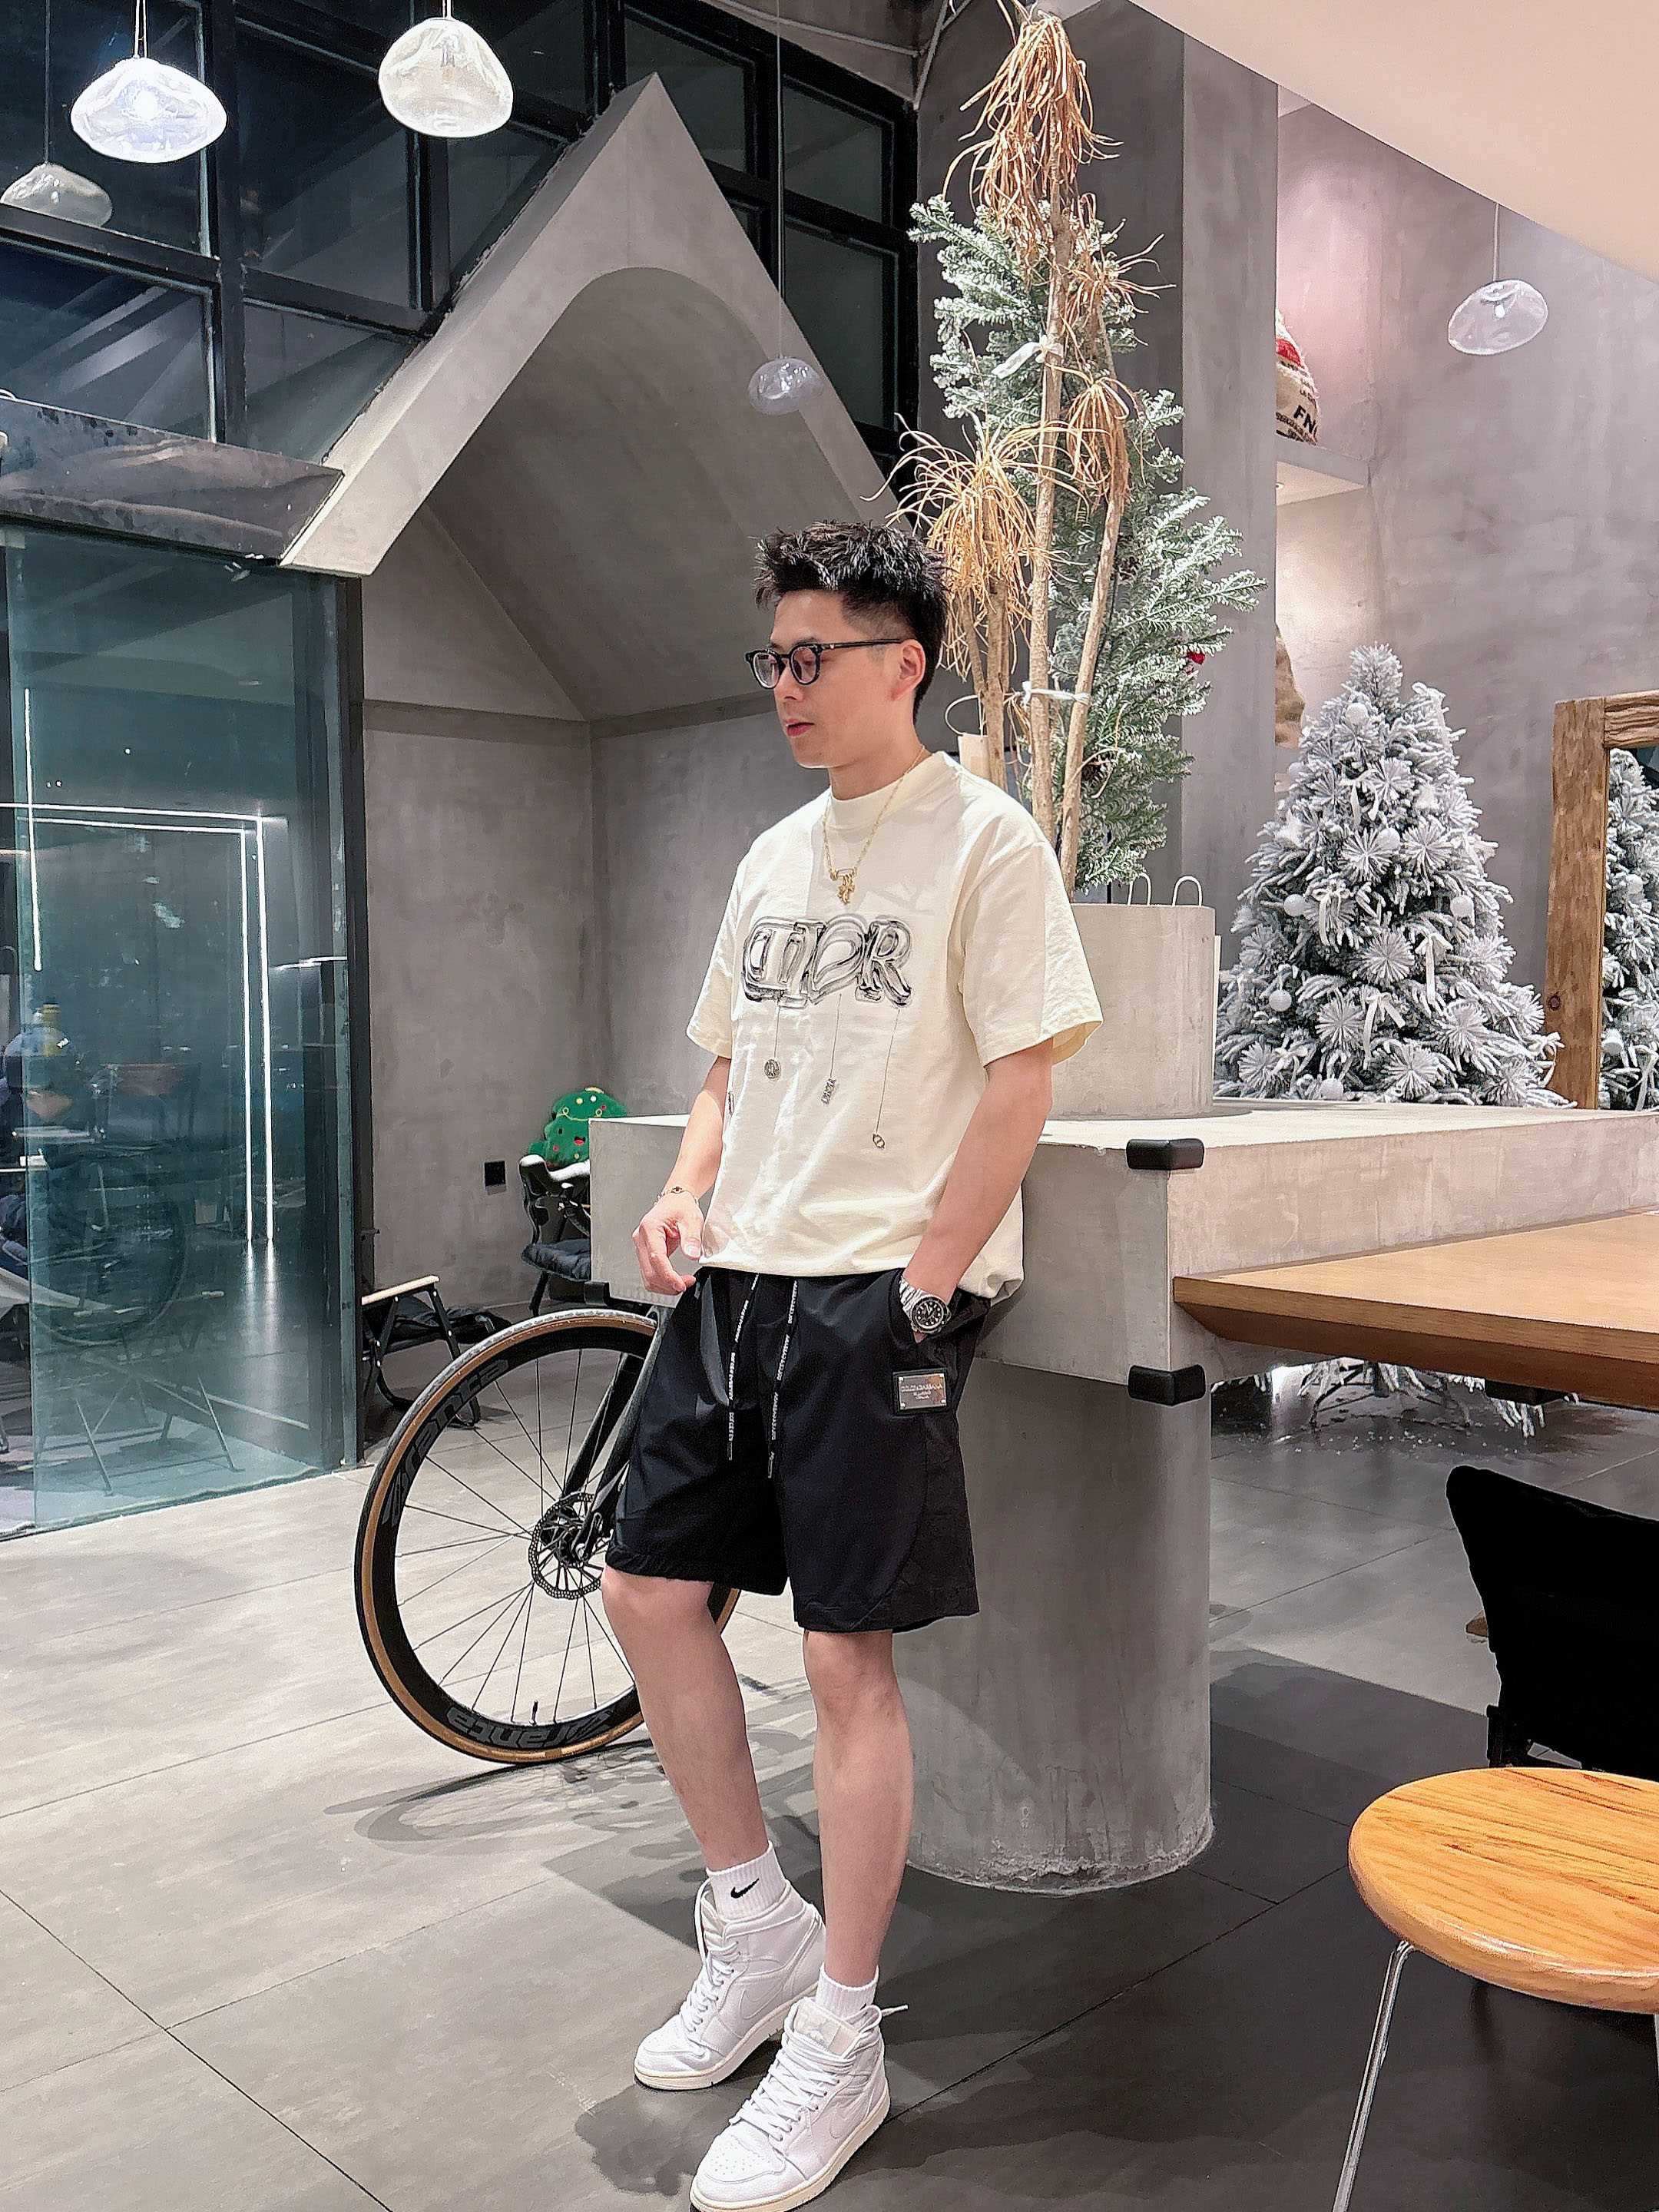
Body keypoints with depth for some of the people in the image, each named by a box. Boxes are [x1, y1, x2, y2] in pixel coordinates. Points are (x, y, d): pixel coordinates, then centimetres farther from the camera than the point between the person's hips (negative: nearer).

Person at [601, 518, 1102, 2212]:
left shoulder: (985, 842, -5)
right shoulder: (776, 854, 16)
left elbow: (1019, 1085, -10)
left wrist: (927, 1282, -16)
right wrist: (687, 1193, 4)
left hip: (875, 1296, -8)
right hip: (737, 1281, 8)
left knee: (848, 1657, -2)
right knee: (648, 1586, 10)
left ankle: (837, 2044, 15)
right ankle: (755, 1924, 30)